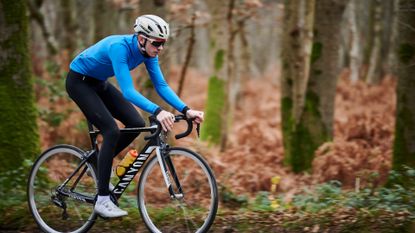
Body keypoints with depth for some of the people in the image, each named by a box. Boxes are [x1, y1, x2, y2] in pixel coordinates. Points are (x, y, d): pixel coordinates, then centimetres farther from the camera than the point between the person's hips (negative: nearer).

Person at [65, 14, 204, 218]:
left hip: (99, 83, 8)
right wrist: (157, 112, -54)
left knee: (136, 124, -5)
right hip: (79, 81, -8)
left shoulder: (147, 52, -12)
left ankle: (99, 162, 17)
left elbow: (161, 86, -11)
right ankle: (102, 201, -17)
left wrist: (186, 110, -25)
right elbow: (128, 91, -42)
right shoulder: (119, 47, -35)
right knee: (111, 130, -21)